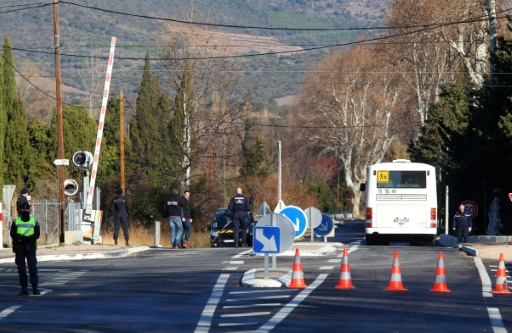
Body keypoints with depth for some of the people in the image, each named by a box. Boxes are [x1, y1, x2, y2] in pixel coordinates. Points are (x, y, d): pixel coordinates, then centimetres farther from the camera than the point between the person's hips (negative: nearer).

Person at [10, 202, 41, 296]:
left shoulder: (34, 222, 8)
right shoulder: (16, 221, 9)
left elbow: (37, 234, -4)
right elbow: (13, 234, -4)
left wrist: (23, 238, -18)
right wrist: (27, 237, -20)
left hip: (30, 247, -1)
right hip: (19, 247, 1)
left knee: (33, 267, -8)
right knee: (21, 268, 1)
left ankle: (35, 288, -7)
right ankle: (24, 289, 6)